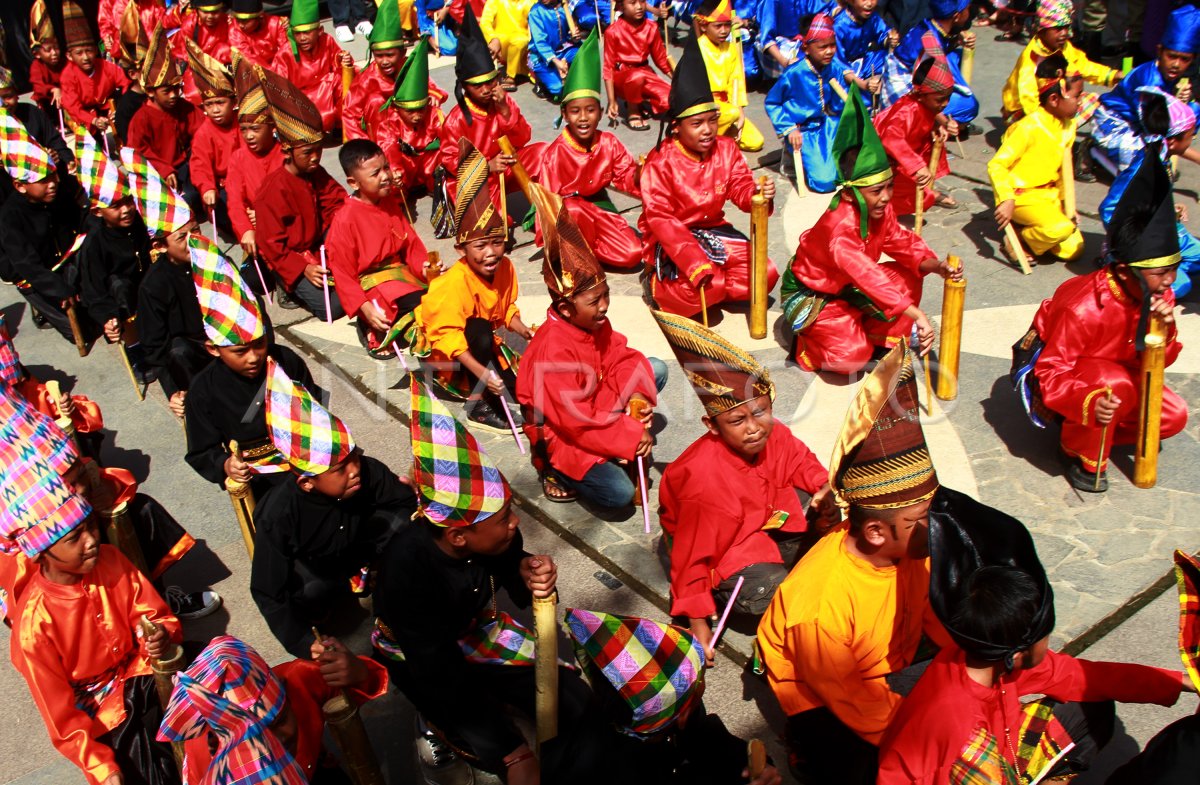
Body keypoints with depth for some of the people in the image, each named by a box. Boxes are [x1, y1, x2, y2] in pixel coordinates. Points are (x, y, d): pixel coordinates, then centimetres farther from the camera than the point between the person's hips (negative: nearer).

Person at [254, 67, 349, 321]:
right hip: (290, 260, -7)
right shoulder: (273, 190, -20)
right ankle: (293, 288, 5)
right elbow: (271, 244, -18)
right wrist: (303, 269, -25)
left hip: (318, 247, 7)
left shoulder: (317, 174, 2)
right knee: (333, 305, -21)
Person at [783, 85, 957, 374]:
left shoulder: (880, 210, -10)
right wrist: (916, 314, -53)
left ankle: (879, 338, 3)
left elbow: (903, 243, 0)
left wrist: (935, 266, -22)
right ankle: (806, 340, 4)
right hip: (808, 293, -8)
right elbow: (866, 275, -47)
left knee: (906, 280, -9)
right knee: (852, 355, -25)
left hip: (846, 286, 8)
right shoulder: (839, 225, -37)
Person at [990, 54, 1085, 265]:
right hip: (1022, 196, -8)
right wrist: (1006, 200, -33)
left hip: (1049, 194, 8)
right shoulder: (1029, 127, -20)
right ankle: (1017, 237, -7)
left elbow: (1064, 168, 16)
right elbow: (996, 165, -23)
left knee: (1074, 249, -2)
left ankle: (1025, 228, 14)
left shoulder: (1068, 125, 5)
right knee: (1060, 228, -33)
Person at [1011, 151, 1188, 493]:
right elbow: (1051, 375, -33)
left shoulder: (1158, 297, -12)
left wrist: (1163, 332, -27)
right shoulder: (1083, 308, -34)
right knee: (1114, 384, -36)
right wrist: (1089, 403, -52)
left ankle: (1091, 433, 8)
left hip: (1115, 371, 8)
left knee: (1174, 415, -7)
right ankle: (1083, 456, -11)